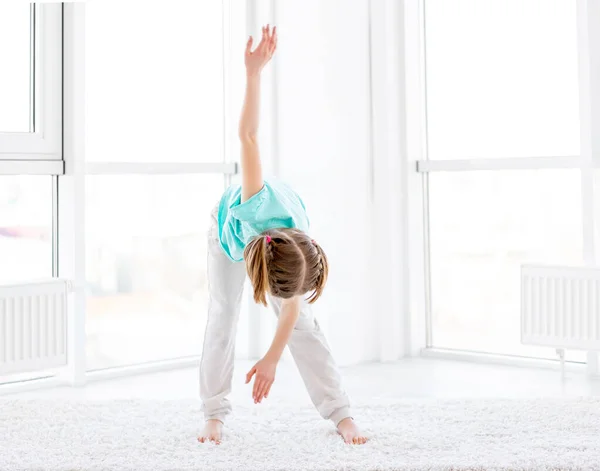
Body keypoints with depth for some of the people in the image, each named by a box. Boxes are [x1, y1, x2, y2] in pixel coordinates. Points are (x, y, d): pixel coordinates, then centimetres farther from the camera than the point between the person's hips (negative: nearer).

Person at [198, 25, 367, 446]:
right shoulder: (257, 203, -50)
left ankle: (341, 414, -3)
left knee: (303, 323, -8)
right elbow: (248, 136, -54)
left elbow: (291, 309, -22)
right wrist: (254, 72, -61)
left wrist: (271, 359, -17)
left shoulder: (297, 257, -40)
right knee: (222, 318, -4)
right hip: (228, 227, 0)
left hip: (282, 228, 0)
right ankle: (214, 415, 5)